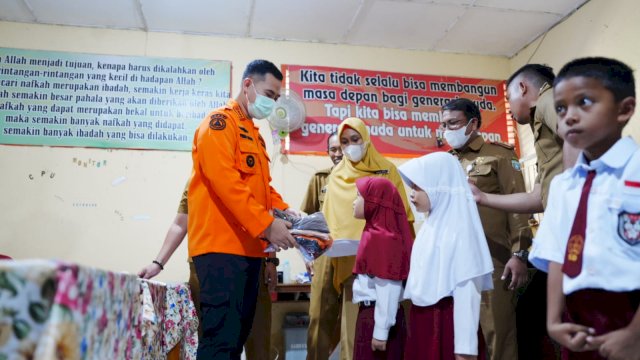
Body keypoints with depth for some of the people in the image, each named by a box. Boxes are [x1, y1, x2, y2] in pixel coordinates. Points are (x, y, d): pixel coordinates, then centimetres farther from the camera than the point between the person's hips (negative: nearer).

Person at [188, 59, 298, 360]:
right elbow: (225, 181, -19)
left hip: (248, 247, 10)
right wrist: (267, 225, -22)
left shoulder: (253, 134, 23)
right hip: (221, 246, -10)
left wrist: (282, 209, 4)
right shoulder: (220, 122, -5)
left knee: (239, 334, 13)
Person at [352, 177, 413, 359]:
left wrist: (381, 331, -19)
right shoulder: (376, 233, 10)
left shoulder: (381, 237, -18)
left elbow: (388, 288, -21)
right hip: (371, 312, 8)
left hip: (379, 314, -8)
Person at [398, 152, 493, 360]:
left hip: (447, 323, -7)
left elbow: (466, 292, -19)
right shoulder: (433, 225, 9)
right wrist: (415, 325, 14)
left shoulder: (458, 229, -15)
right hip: (423, 322, 7)